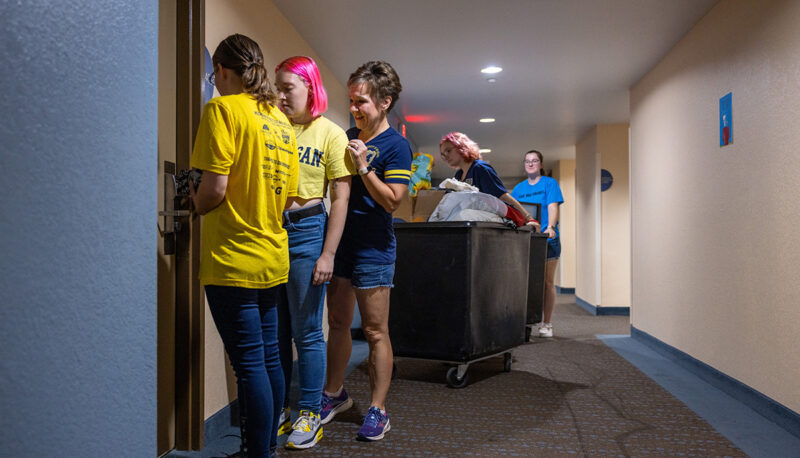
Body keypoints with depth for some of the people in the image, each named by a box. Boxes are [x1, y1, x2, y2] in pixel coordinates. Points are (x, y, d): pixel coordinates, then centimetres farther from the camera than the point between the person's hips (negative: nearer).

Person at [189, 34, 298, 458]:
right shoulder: (281, 121, 14)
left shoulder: (222, 109, -8)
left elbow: (214, 188, -17)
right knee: (268, 359, 15)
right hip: (273, 258, 8)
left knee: (249, 365, -2)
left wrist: (197, 204, 3)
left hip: (233, 259, -8)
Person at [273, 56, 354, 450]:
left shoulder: (330, 134, -2)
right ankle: (278, 411, 26)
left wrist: (328, 254, -10)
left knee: (306, 332, 3)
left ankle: (310, 415, 17)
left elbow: (340, 198, -5)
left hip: (306, 230, -4)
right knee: (274, 330, 11)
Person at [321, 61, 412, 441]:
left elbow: (392, 200, -15)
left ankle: (378, 410, 11)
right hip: (340, 241, 7)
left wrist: (363, 166, -21)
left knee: (375, 331, 0)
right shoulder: (349, 136, 12)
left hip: (373, 248, -7)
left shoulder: (396, 146, -9)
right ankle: (334, 394, 32)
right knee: (337, 323, 15)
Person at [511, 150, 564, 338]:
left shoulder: (550, 183, 5)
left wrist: (550, 227, -25)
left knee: (547, 282, 2)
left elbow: (553, 207, -8)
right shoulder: (519, 188, 16)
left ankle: (547, 324, 8)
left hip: (547, 239, -3)